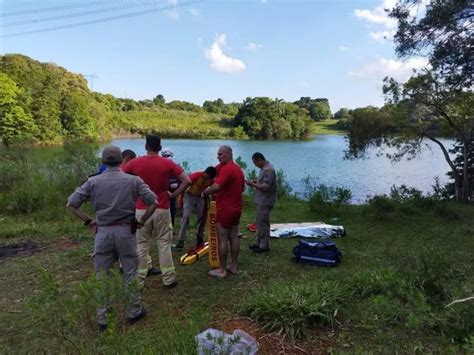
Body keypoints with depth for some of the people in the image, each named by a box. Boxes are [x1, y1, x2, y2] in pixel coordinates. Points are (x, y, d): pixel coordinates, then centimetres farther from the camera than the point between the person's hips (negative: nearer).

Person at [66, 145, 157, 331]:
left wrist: (88, 221, 6)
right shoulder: (133, 180, -5)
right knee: (130, 273, 14)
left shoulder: (93, 181, -2)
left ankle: (103, 319, 24)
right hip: (126, 231, -1)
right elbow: (153, 202, -9)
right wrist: (141, 221, 2)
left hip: (103, 232, 1)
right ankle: (134, 311, 28)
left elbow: (71, 204, -1)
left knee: (102, 276, 14)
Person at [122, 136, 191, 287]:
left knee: (141, 245, 12)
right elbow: (187, 181, -9)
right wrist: (174, 194, -1)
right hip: (162, 210, 0)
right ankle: (169, 279, 17)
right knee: (164, 244, 10)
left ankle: (139, 279, 21)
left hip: (141, 210, 1)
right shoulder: (168, 163, -5)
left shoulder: (135, 163, -3)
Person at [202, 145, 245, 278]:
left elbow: (216, 186, -32)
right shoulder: (238, 169, 12)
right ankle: (234, 266, 22)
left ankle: (221, 270, 9)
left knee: (223, 239, 0)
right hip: (236, 208, 9)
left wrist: (205, 192, -16)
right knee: (234, 237, 14)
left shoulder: (226, 169, -20)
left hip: (225, 209, -9)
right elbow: (242, 188, 23)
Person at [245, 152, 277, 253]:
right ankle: (258, 243, 28)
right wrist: (254, 181, 5)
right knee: (259, 223, 17)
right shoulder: (264, 168, 11)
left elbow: (265, 187, -25)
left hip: (265, 202, -10)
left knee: (263, 224, -1)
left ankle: (264, 246, 10)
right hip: (261, 201, 10)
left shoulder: (268, 170, -21)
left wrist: (252, 184, -17)